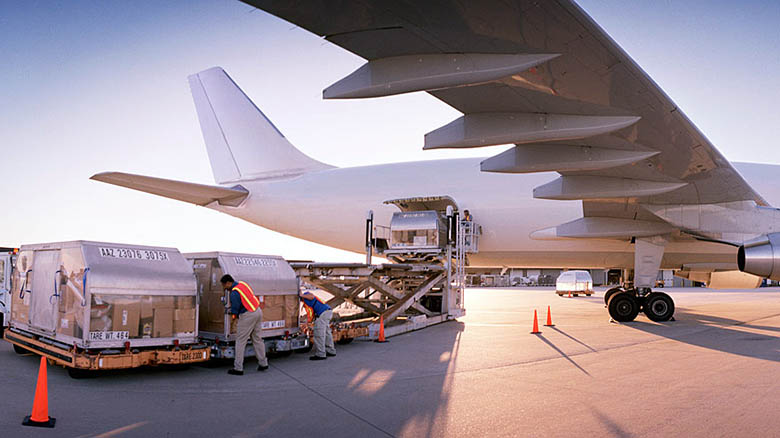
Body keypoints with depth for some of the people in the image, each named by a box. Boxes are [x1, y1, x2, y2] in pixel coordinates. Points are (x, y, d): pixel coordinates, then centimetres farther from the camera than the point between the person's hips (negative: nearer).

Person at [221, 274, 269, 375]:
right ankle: (263, 363, 24)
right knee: (257, 339, 17)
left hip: (248, 315, -9)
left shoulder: (234, 293, -18)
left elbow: (235, 311, -15)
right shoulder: (242, 284, 9)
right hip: (258, 311, 9)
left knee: (240, 341, 1)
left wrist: (230, 311, 9)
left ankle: (238, 368, 5)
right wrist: (232, 309, 17)